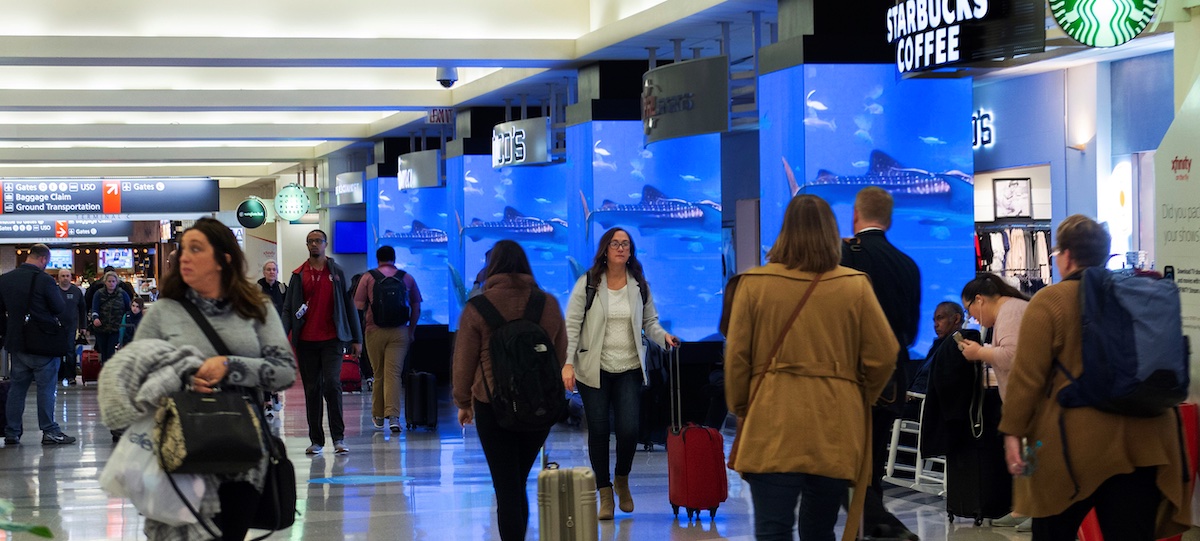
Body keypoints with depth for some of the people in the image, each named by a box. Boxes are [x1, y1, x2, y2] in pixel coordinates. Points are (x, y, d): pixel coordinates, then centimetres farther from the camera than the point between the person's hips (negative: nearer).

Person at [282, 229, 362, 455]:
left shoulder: (337, 273, 6)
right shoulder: (298, 276, 9)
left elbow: (349, 306, 8)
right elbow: (288, 309, 6)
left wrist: (356, 339, 5)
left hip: (332, 340, -2)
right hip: (306, 341, 2)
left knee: (332, 384, -15)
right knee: (312, 390, 5)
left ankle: (339, 438, -10)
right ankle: (316, 441, 10)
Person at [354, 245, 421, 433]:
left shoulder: (368, 278, 1)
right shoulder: (407, 278, 5)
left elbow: (358, 306, -2)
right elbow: (416, 307, 6)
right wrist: (411, 330, 14)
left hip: (375, 331, 0)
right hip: (399, 332, 0)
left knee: (378, 374, 10)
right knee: (394, 374, -3)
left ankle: (378, 417, 19)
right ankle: (393, 415, -15)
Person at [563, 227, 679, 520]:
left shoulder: (639, 285, 7)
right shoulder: (587, 283, -2)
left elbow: (650, 321, 14)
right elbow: (571, 325, -4)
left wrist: (664, 336, -8)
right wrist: (567, 363, -13)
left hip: (629, 369, 2)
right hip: (594, 370, -1)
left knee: (629, 429, -9)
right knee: (598, 431, 2)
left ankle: (622, 480, 21)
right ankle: (605, 494, 16)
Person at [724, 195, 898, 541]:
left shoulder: (754, 283, -1)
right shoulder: (855, 286, 0)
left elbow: (736, 357, 2)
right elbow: (883, 358, 2)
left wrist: (741, 409, 17)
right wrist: (859, 401, 20)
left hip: (772, 426, -1)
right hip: (835, 432, 2)